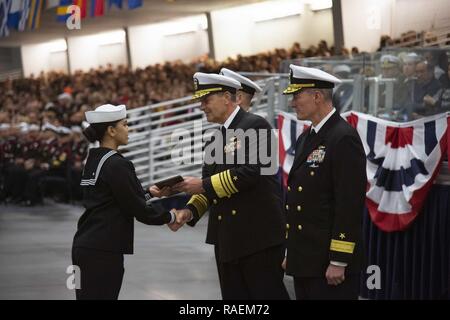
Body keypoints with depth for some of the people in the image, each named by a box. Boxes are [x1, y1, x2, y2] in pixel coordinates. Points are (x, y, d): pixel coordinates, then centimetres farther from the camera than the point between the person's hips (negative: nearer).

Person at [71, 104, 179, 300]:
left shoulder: (93, 160, 13)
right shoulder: (116, 165, -14)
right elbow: (137, 209, -13)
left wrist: (149, 193, 19)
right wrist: (170, 216, 1)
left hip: (85, 246, 9)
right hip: (103, 250, -9)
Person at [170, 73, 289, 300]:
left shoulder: (255, 125, -7)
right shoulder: (216, 141, 17)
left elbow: (250, 172, -19)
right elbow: (210, 187, 16)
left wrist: (204, 185, -16)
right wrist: (190, 210, -3)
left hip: (259, 236, -8)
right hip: (227, 240, 8)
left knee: (268, 296, -5)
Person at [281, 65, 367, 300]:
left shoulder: (344, 139, -13)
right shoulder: (306, 139, 15)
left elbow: (350, 203, -18)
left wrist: (339, 262, -20)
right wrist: (291, 252, 19)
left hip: (330, 263, -9)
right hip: (304, 260, 9)